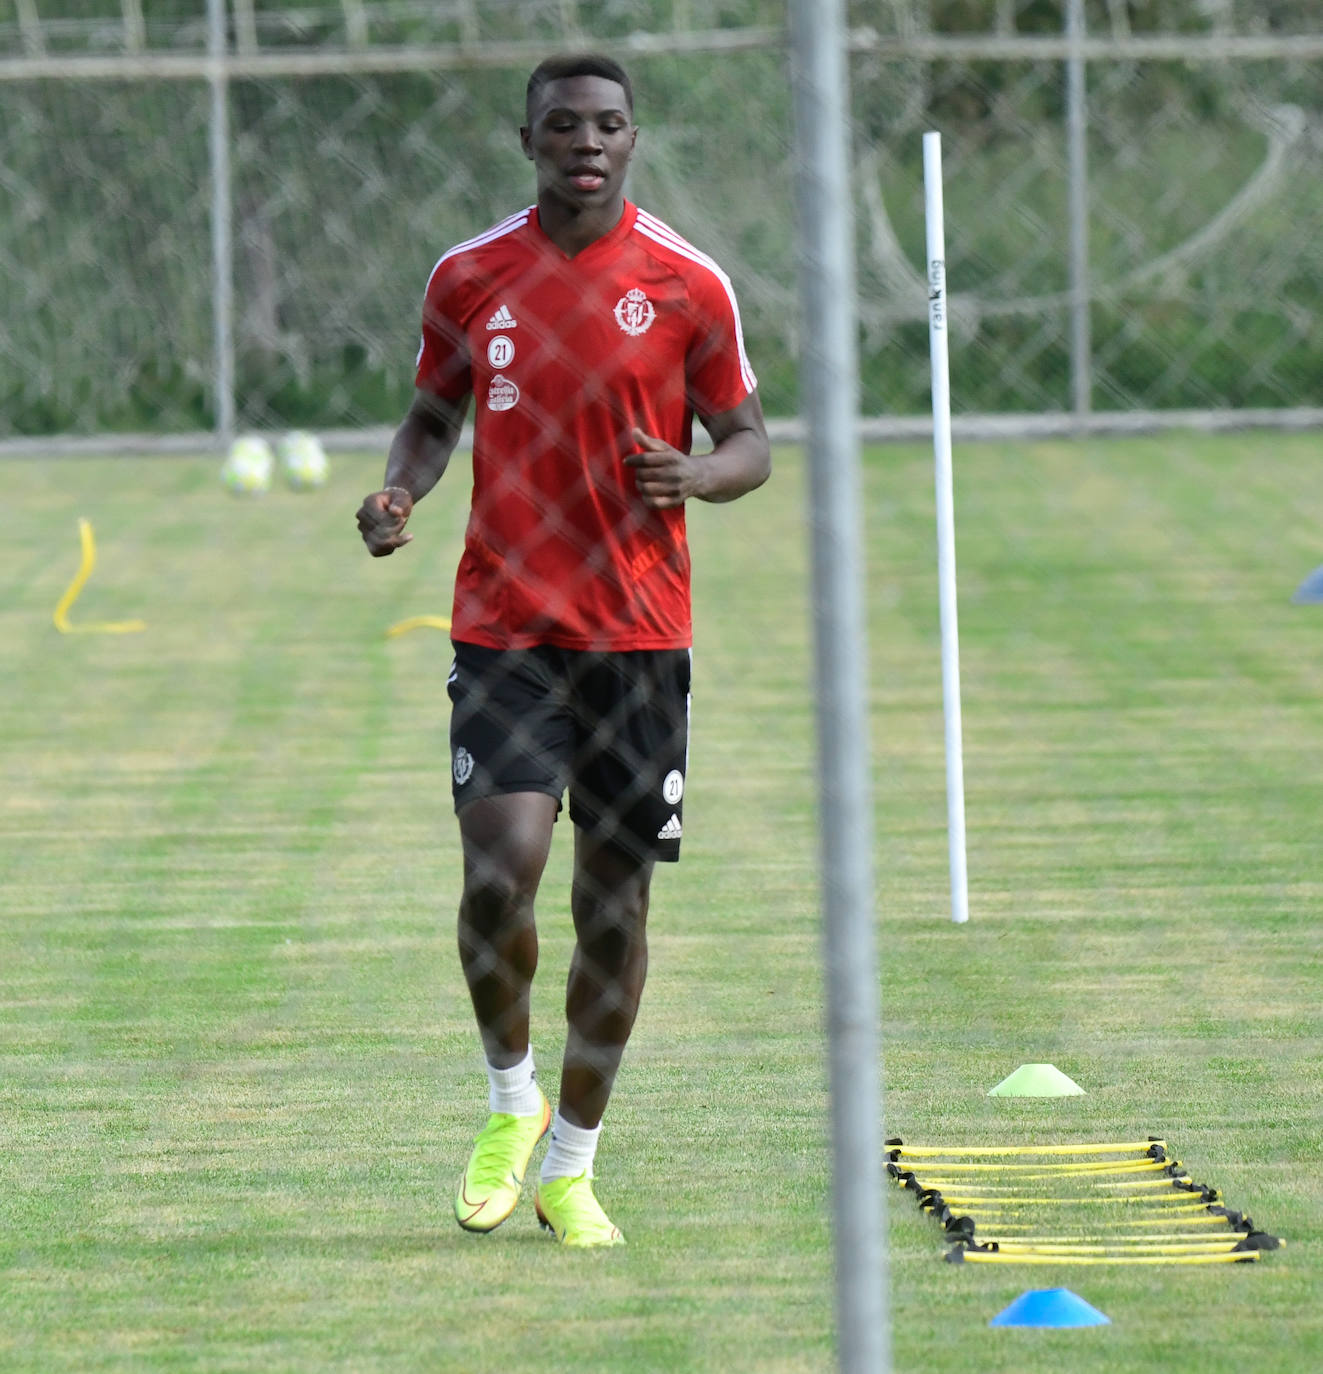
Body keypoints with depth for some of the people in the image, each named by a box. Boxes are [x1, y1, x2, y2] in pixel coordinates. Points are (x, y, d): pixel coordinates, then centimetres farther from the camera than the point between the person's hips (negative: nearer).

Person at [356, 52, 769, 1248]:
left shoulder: (688, 285, -1)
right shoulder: (470, 277, 4)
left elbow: (749, 443, 5)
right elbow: (437, 414, 17)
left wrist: (697, 475, -18)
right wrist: (400, 491, -4)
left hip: (639, 633, 0)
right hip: (506, 625, 0)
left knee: (615, 905, 3)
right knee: (501, 871, -17)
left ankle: (571, 1166, 18)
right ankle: (510, 1102, 9)